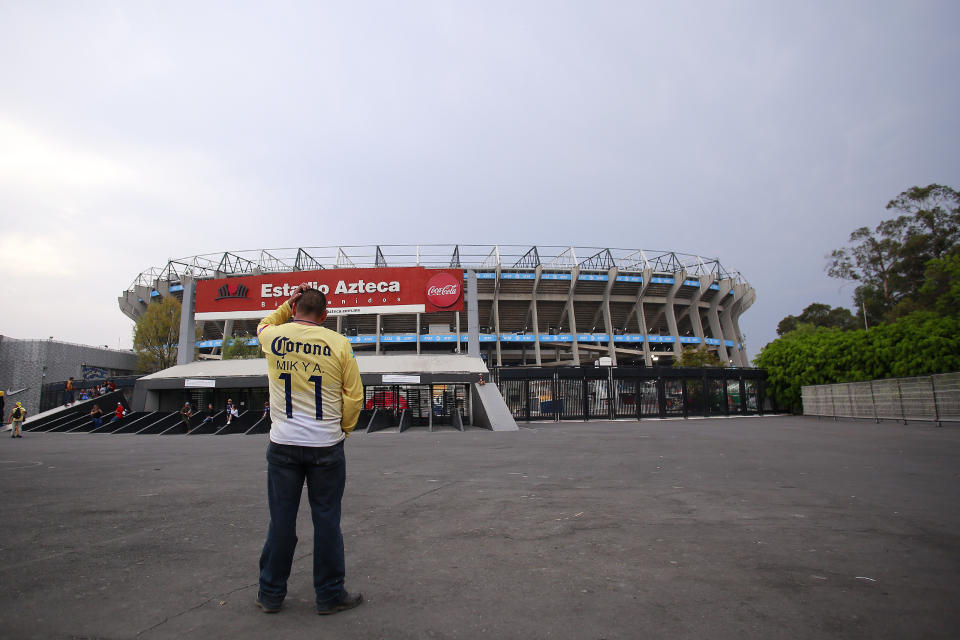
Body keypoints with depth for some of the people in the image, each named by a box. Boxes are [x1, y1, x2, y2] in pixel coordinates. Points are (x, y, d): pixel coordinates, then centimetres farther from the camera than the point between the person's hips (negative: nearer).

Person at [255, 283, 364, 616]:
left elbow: (263, 326, 27)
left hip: (283, 445, 2)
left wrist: (287, 304, 19)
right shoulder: (338, 343, -6)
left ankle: (271, 594, 27)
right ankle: (330, 595, 21)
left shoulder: (273, 338, -1)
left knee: (281, 521, 13)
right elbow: (354, 397, -2)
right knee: (327, 520, 8)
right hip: (326, 446, -2)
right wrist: (343, 429, 12)